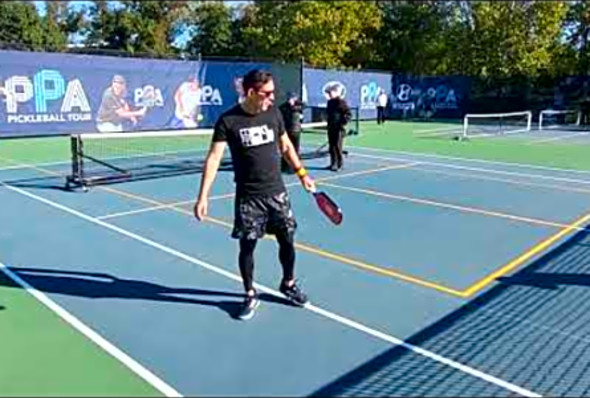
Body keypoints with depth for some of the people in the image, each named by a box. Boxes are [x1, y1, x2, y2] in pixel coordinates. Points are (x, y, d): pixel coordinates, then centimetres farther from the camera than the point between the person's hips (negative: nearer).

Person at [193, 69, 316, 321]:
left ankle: (288, 284, 34)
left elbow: (286, 146, 16)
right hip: (248, 197, -3)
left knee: (287, 240, 9)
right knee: (247, 246, 5)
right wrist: (203, 196, -20)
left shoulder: (274, 113, 1)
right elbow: (214, 158, -14)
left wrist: (302, 174, 16)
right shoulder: (228, 120, -11)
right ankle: (250, 295, 25)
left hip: (276, 192, 3)